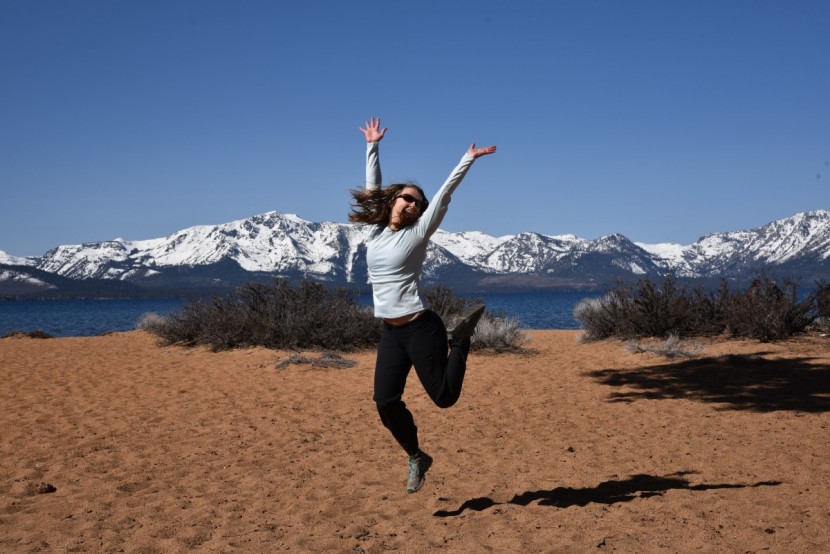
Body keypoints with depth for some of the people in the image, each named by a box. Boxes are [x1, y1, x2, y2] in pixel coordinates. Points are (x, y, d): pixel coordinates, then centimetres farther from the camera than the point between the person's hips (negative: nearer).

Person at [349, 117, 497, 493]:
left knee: (444, 396, -3)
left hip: (420, 328, -5)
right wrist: (373, 147, 23)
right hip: (390, 333, 5)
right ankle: (416, 458, 19)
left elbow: (444, 194, -6)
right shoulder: (377, 230, 10)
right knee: (386, 402, -4)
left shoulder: (416, 233, -2)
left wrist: (469, 159, -9)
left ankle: (461, 338, 22)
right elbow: (372, 187, 19)